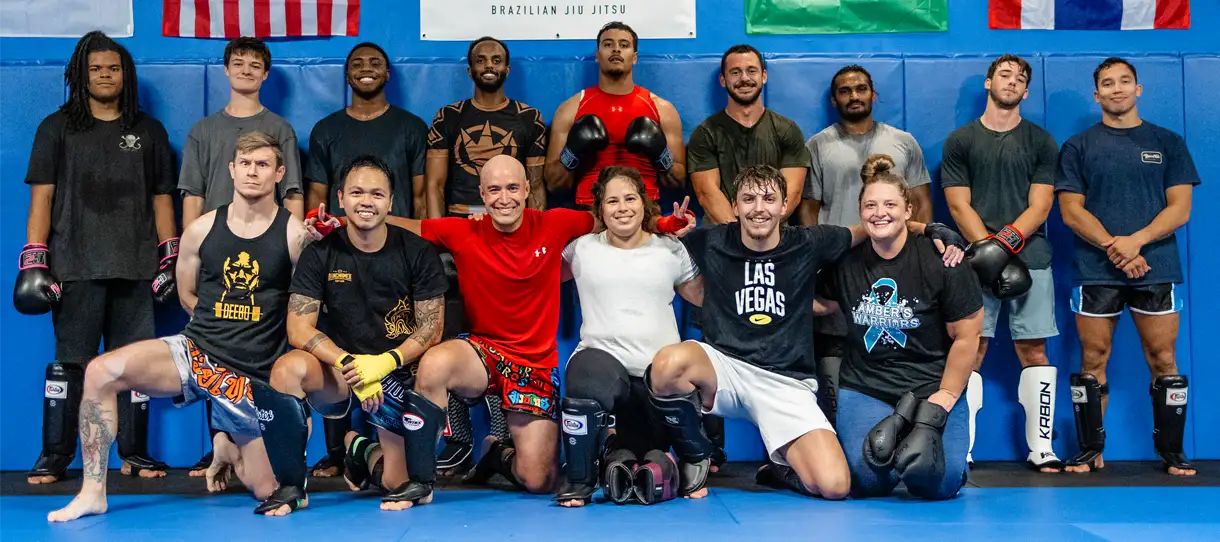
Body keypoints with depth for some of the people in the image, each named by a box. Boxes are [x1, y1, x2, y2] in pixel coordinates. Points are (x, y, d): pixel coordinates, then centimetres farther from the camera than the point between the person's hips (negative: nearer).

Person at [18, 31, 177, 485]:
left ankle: (134, 452, 12)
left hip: (135, 268, 2)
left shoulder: (149, 131, 15)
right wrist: (34, 261, -5)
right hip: (76, 268, -2)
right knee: (69, 362, -2)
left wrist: (169, 260, 8)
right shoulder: (57, 128, 9)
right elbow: (41, 197, 4)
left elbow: (162, 200, 15)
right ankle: (54, 456, 5)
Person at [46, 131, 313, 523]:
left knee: (266, 493, 4)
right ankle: (93, 492, -9)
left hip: (253, 372, -2)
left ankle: (229, 446, 41)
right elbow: (187, 295, 15)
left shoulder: (295, 234, -8)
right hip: (195, 351, 2)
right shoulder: (201, 230, 3)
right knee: (101, 371, -23)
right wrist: (223, 326, 6)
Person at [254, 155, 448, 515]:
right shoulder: (321, 255, -4)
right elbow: (298, 329, -11)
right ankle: (290, 484, -13)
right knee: (288, 369, -32)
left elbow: (431, 328, -7)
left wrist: (385, 362, -24)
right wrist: (351, 364, -27)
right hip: (339, 374, 0)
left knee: (395, 484, -6)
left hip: (401, 375, 0)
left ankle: (362, 450, 33)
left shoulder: (418, 252, -6)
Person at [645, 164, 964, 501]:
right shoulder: (709, 243, 3)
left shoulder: (808, 244, 4)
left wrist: (931, 229, 5)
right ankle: (695, 458, -6)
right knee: (668, 363, -37)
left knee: (834, 485, -21)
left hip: (786, 382, 0)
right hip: (724, 366, 0)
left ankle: (782, 469, 17)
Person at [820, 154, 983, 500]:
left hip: (932, 387, -2)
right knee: (868, 478, -22)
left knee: (939, 482, -24)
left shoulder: (941, 261, -7)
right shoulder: (845, 263, 3)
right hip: (864, 388, 3)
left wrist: (943, 399, -7)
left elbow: (966, 336, -5)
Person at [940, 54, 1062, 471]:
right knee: (969, 351, -4)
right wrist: (987, 248, -11)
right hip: (978, 261, -1)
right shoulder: (960, 141, 10)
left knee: (1034, 351, 1)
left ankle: (1041, 448, 9)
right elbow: (959, 205, 2)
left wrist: (1005, 242, -13)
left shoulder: (1040, 142, 11)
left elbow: (1040, 205, 2)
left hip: (1030, 260, 1)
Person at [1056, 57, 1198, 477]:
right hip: (1095, 271, 0)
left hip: (1156, 269, 1)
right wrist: (1112, 247, -13)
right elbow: (1071, 210, 1)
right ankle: (1091, 452, 9)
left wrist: (1136, 241, -14)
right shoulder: (1078, 147, 9)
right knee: (1093, 360, 1)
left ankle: (1172, 452, 11)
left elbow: (1180, 209, 3)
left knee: (1163, 360, 1)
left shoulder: (1168, 143, 11)